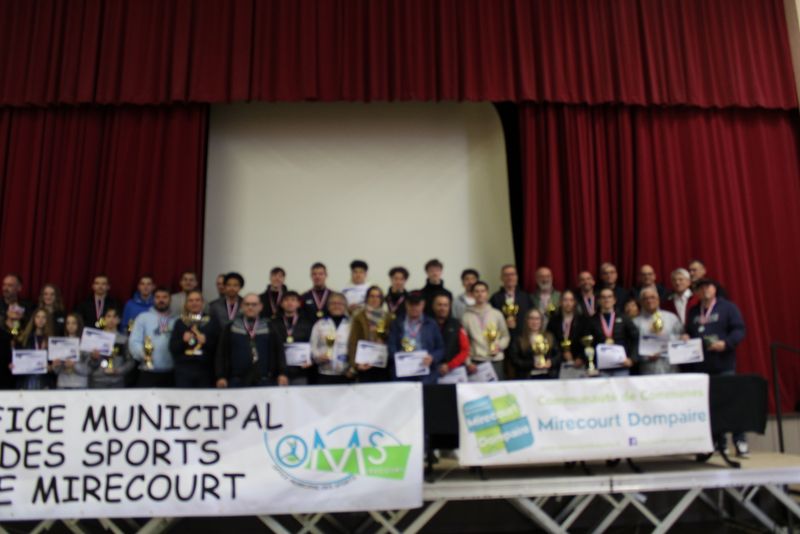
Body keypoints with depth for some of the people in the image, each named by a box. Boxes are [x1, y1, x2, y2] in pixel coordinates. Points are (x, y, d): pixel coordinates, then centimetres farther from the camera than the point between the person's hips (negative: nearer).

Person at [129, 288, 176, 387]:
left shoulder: (175, 321, 13)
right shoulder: (143, 317, 6)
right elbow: (134, 341, -4)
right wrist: (142, 352, -23)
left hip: (170, 374, 2)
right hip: (148, 372, -2)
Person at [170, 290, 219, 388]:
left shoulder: (212, 322, 7)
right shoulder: (180, 323, 11)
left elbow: (218, 346, 0)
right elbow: (172, 348, 5)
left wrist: (206, 341, -16)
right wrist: (182, 341, -12)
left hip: (205, 370, -1)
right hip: (184, 369, 1)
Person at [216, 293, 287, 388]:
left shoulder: (270, 328, 12)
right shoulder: (230, 328, 11)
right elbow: (222, 354, 7)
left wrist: (282, 374, -2)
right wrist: (221, 377, -2)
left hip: (265, 381, 0)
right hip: (237, 382, 0)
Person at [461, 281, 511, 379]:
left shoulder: (497, 314, 7)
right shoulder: (467, 316, 1)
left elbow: (506, 336, 12)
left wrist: (499, 346, -6)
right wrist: (468, 362, -4)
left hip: (496, 360, 2)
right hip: (476, 362, -2)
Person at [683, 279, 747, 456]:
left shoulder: (728, 307, 3)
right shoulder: (693, 312, 17)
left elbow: (739, 330, -4)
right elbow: (689, 333, 25)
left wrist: (726, 343, -19)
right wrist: (685, 337, 3)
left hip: (723, 365, -4)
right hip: (699, 366, 4)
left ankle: (740, 442, 1)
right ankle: (719, 443, 13)